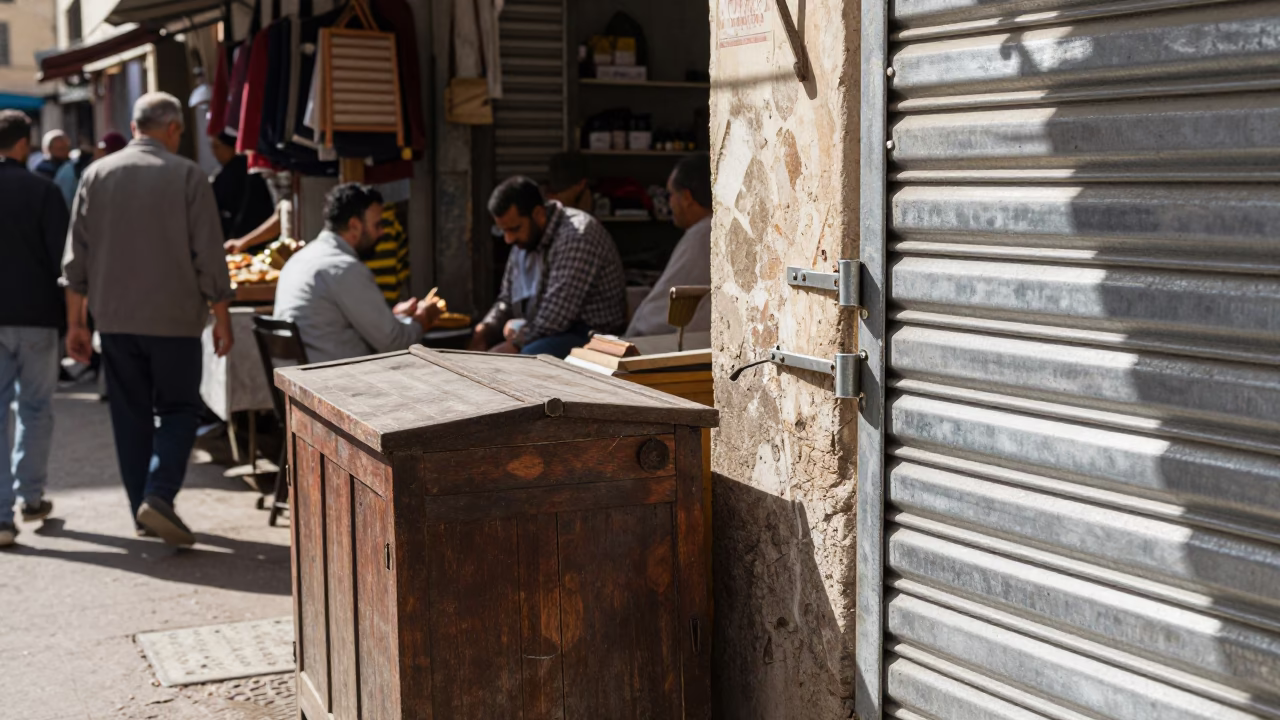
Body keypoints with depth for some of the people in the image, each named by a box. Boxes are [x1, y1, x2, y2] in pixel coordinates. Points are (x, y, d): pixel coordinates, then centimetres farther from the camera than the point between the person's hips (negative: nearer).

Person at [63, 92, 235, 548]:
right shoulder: (188, 176, -6)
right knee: (179, 409, 7)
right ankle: (158, 496, -11)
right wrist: (222, 318, 1)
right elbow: (209, 257, -7)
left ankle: (142, 510, 16)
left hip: (115, 317, 4)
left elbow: (76, 256, 5)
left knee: (131, 415, 12)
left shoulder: (97, 175, 4)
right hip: (174, 318, -3)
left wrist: (75, 322, 11)